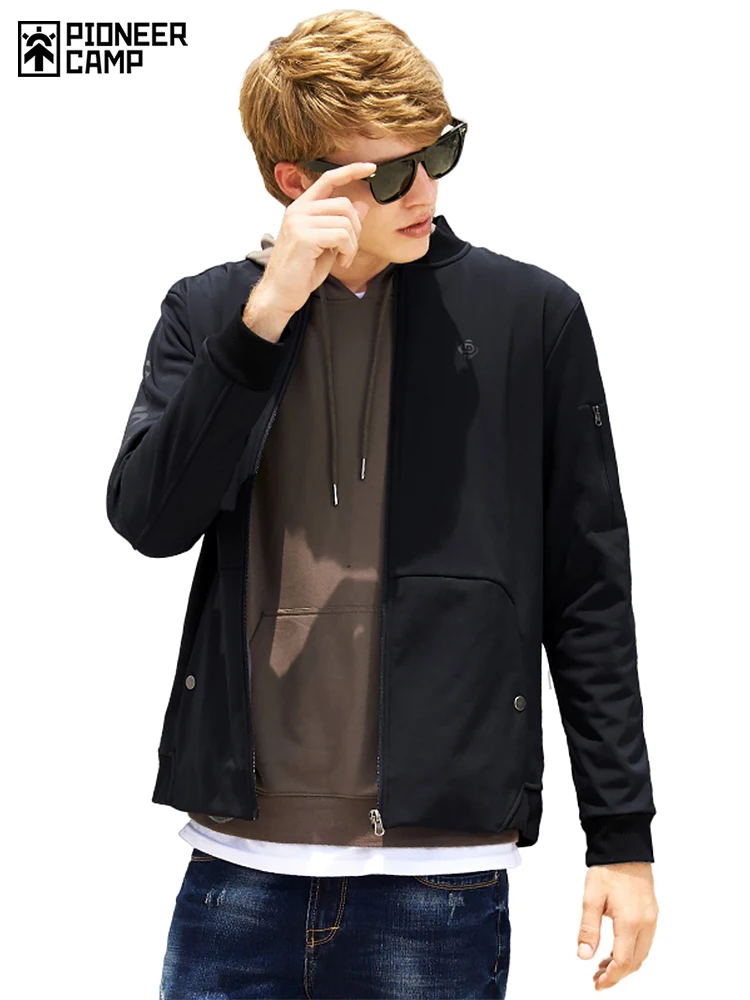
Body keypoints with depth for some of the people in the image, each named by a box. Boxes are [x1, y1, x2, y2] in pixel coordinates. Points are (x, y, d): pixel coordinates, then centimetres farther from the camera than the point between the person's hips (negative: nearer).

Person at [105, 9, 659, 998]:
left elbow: (588, 593, 2)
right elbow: (148, 517, -9)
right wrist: (266, 312, -18)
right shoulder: (209, 313, 6)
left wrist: (623, 837, 1)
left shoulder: (528, 315, -1)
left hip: (436, 876, -2)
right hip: (239, 858, 2)